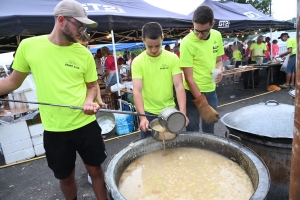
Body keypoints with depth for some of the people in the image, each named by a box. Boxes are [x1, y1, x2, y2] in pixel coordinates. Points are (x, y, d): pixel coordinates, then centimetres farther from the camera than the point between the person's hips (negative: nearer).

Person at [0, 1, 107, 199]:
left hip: (86, 125, 0)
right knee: (65, 177, 19)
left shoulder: (84, 53, -4)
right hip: (54, 129, 0)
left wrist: (89, 101, -14)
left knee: (95, 169, 15)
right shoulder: (28, 46, -4)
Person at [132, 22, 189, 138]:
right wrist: (142, 116, -26)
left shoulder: (173, 58, -6)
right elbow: (137, 91, -15)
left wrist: (182, 112, -22)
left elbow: (179, 86, -11)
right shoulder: (138, 62, -9)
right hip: (148, 113, -1)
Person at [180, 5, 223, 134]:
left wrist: (219, 70, -10)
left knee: (209, 130, 20)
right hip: (193, 92, -5)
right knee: (193, 131, 6)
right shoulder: (187, 42, -19)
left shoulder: (217, 36, -1)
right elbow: (189, 78, -18)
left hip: (211, 91, 6)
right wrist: (203, 105, -19)